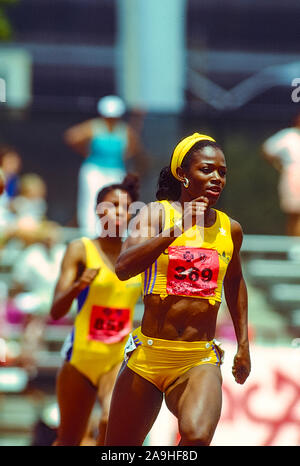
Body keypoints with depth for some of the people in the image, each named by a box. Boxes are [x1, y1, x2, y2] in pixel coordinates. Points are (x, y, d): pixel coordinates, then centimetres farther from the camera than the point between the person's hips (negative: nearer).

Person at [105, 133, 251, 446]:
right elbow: (123, 268, -19)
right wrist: (177, 229, -24)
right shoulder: (157, 213, -2)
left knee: (197, 436, -30)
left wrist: (243, 344, 28)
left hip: (200, 361, 1)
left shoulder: (230, 230, 8)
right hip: (148, 356, -1)